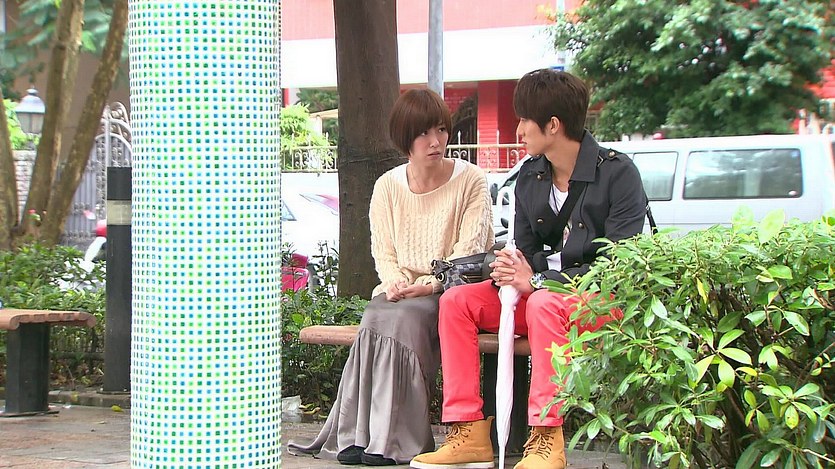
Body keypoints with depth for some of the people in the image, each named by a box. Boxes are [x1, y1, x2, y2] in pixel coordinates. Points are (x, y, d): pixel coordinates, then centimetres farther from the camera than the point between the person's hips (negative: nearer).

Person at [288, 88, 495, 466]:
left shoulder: (470, 180, -2)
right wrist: (395, 283, -13)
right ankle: (356, 436, -28)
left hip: (451, 290, -4)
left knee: (405, 317, -33)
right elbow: (383, 252, 9)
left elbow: (470, 249, -8)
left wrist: (429, 284, -21)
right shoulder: (387, 187, 10)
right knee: (375, 318, -29)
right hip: (402, 290, 4)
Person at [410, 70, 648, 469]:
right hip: (542, 292, 7)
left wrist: (538, 281, -21)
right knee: (456, 301, -11)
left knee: (545, 303, -38)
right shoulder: (529, 178, 9)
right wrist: (512, 269, -12)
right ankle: (468, 433, -17)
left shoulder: (617, 173, -12)